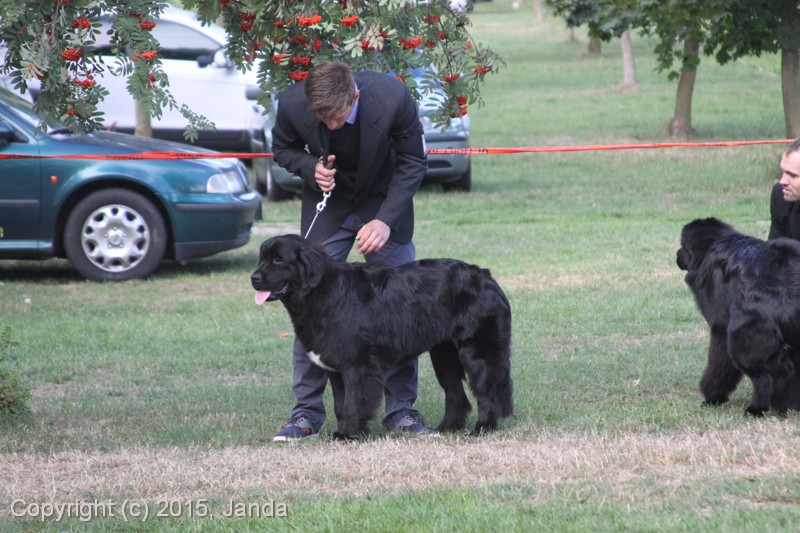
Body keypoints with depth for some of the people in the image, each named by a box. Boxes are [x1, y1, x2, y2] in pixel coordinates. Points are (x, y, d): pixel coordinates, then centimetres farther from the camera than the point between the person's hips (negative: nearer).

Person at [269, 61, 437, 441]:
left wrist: (386, 220, -22)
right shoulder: (292, 104, -25)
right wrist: (310, 167, -24)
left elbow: (413, 162, -14)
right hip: (327, 201, 1)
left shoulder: (393, 98, -29)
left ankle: (401, 410, 6)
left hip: (385, 203, -1)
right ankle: (306, 413, 0)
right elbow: (283, 149, -2)